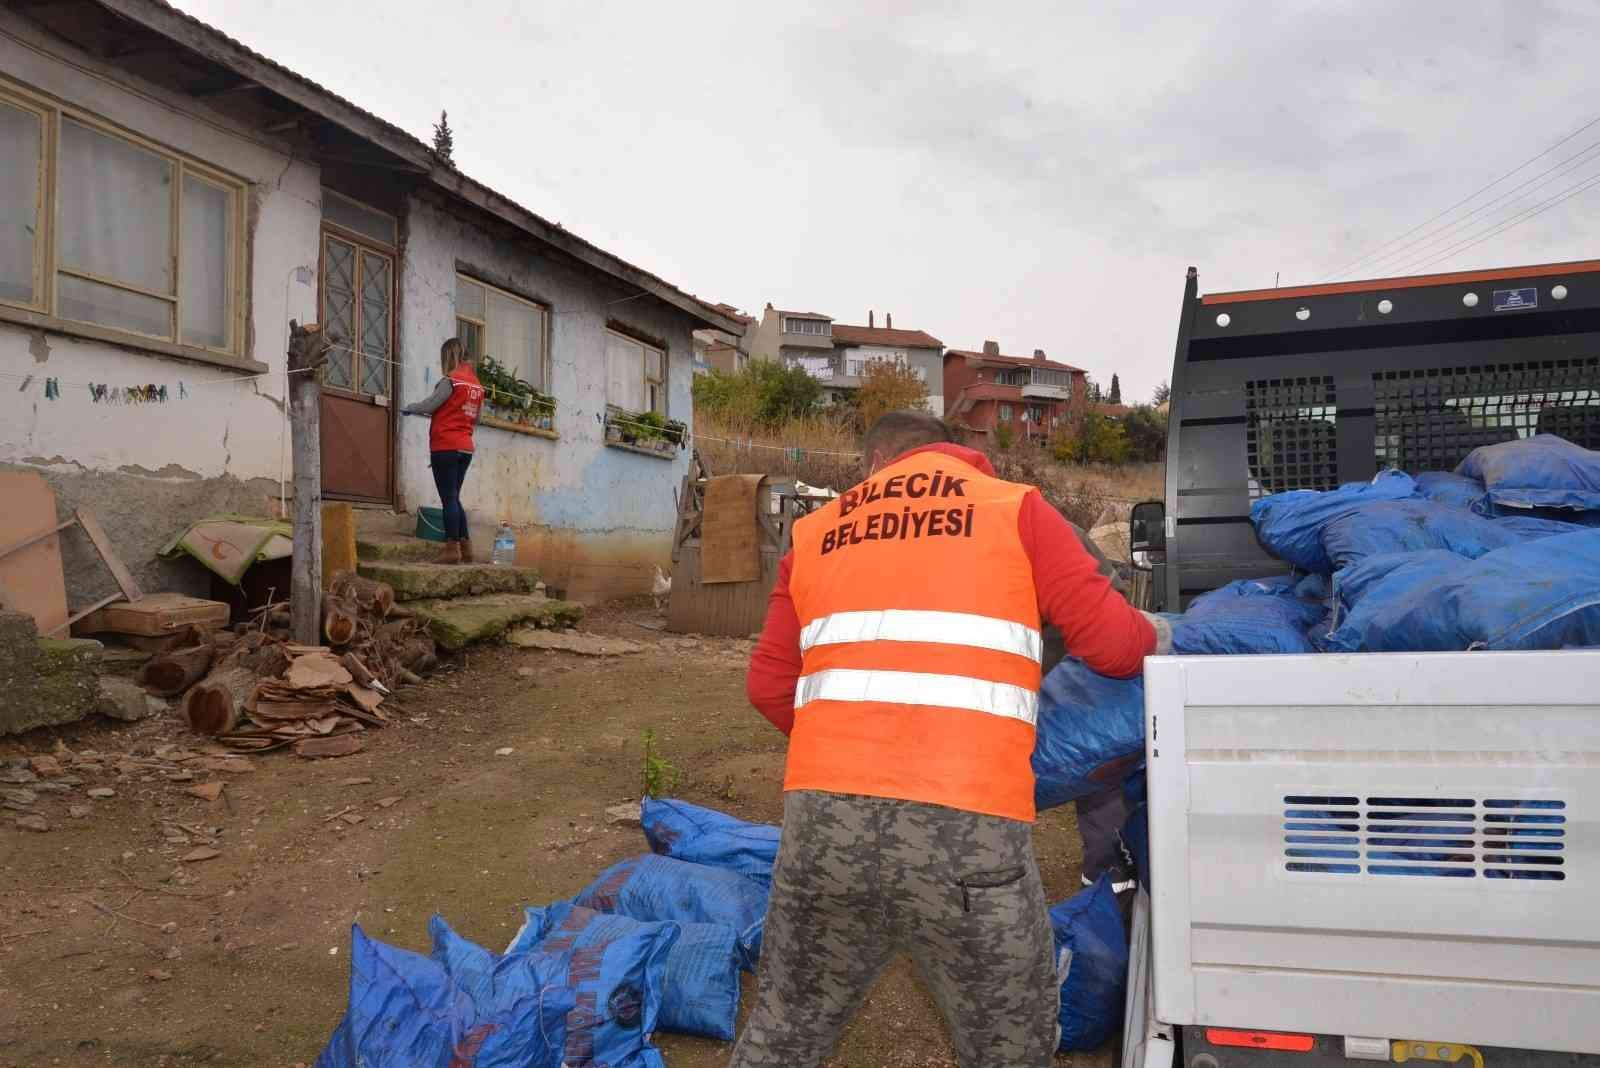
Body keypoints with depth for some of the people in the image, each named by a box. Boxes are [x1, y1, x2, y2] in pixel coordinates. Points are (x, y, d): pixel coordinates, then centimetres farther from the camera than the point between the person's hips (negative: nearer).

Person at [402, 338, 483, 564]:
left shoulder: (451, 380, -10)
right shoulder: (477, 384, 12)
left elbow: (428, 405, -8)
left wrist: (409, 408, 10)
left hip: (446, 447, -7)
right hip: (465, 448, 7)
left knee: (448, 498, -5)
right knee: (454, 498, 13)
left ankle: (452, 548, -6)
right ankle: (465, 548, 11)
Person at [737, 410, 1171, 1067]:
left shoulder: (816, 533, 20)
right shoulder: (1014, 509, 11)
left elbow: (769, 686, 20)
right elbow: (1112, 643, 6)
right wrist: (1157, 637, 29)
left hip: (824, 812, 3)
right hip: (967, 824, -2)